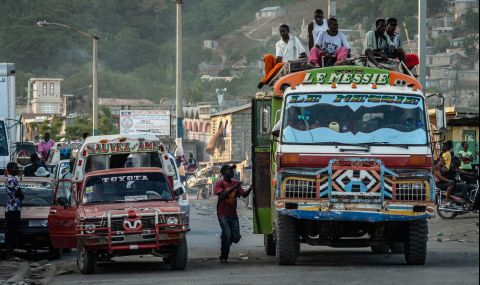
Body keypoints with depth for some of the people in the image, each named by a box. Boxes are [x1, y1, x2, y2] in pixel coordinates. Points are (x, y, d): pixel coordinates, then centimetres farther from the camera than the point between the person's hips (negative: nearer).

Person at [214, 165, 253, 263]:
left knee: (236, 237, -1)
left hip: (233, 214, 5)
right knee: (227, 235, -17)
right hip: (223, 215, -5)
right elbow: (221, 196, -22)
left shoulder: (235, 183, 11)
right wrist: (232, 188, -27)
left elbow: (244, 195, 7)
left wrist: (250, 189, -12)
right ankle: (223, 257, -1)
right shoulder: (219, 184, -6)